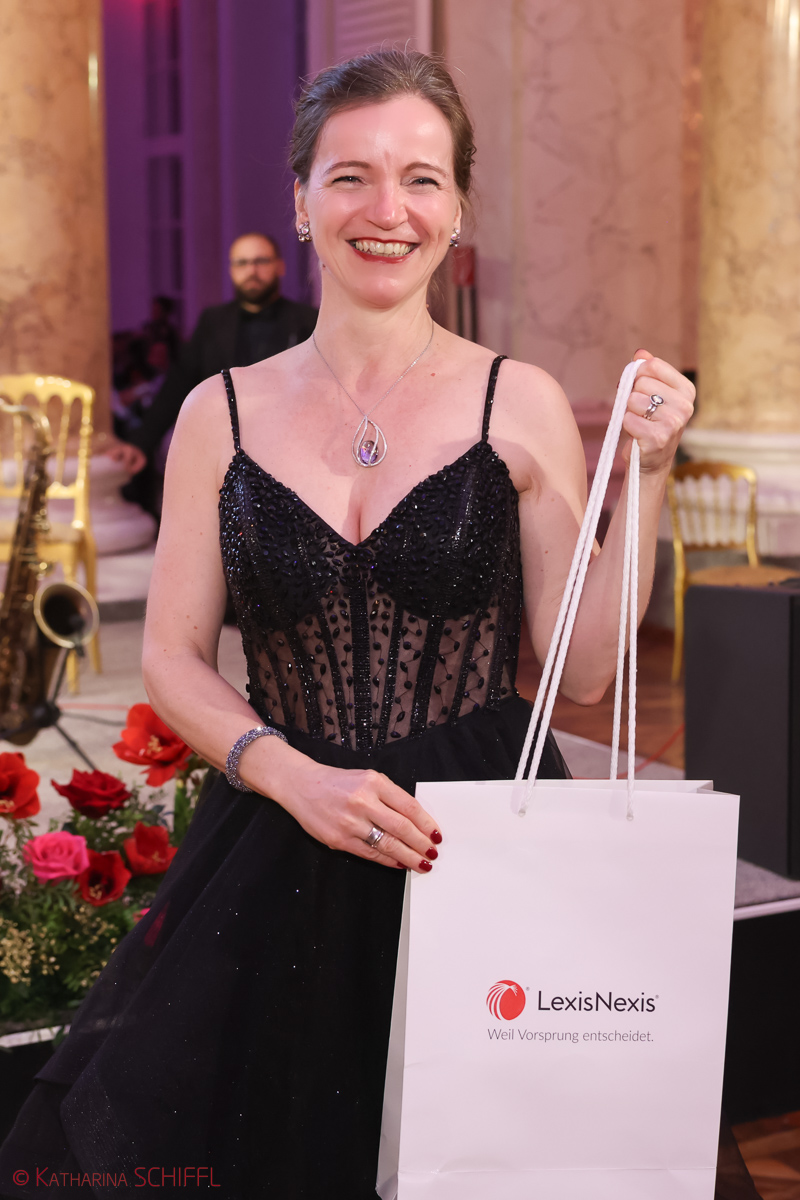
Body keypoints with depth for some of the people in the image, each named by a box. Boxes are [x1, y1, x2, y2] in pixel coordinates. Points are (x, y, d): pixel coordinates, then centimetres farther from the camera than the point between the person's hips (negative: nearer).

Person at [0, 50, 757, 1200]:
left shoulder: (521, 406, -2)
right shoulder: (223, 412, 3)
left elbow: (586, 668, -2)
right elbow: (174, 658, 3)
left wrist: (646, 476, -10)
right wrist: (294, 776, -13)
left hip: (482, 842, -1)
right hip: (281, 854, 1)